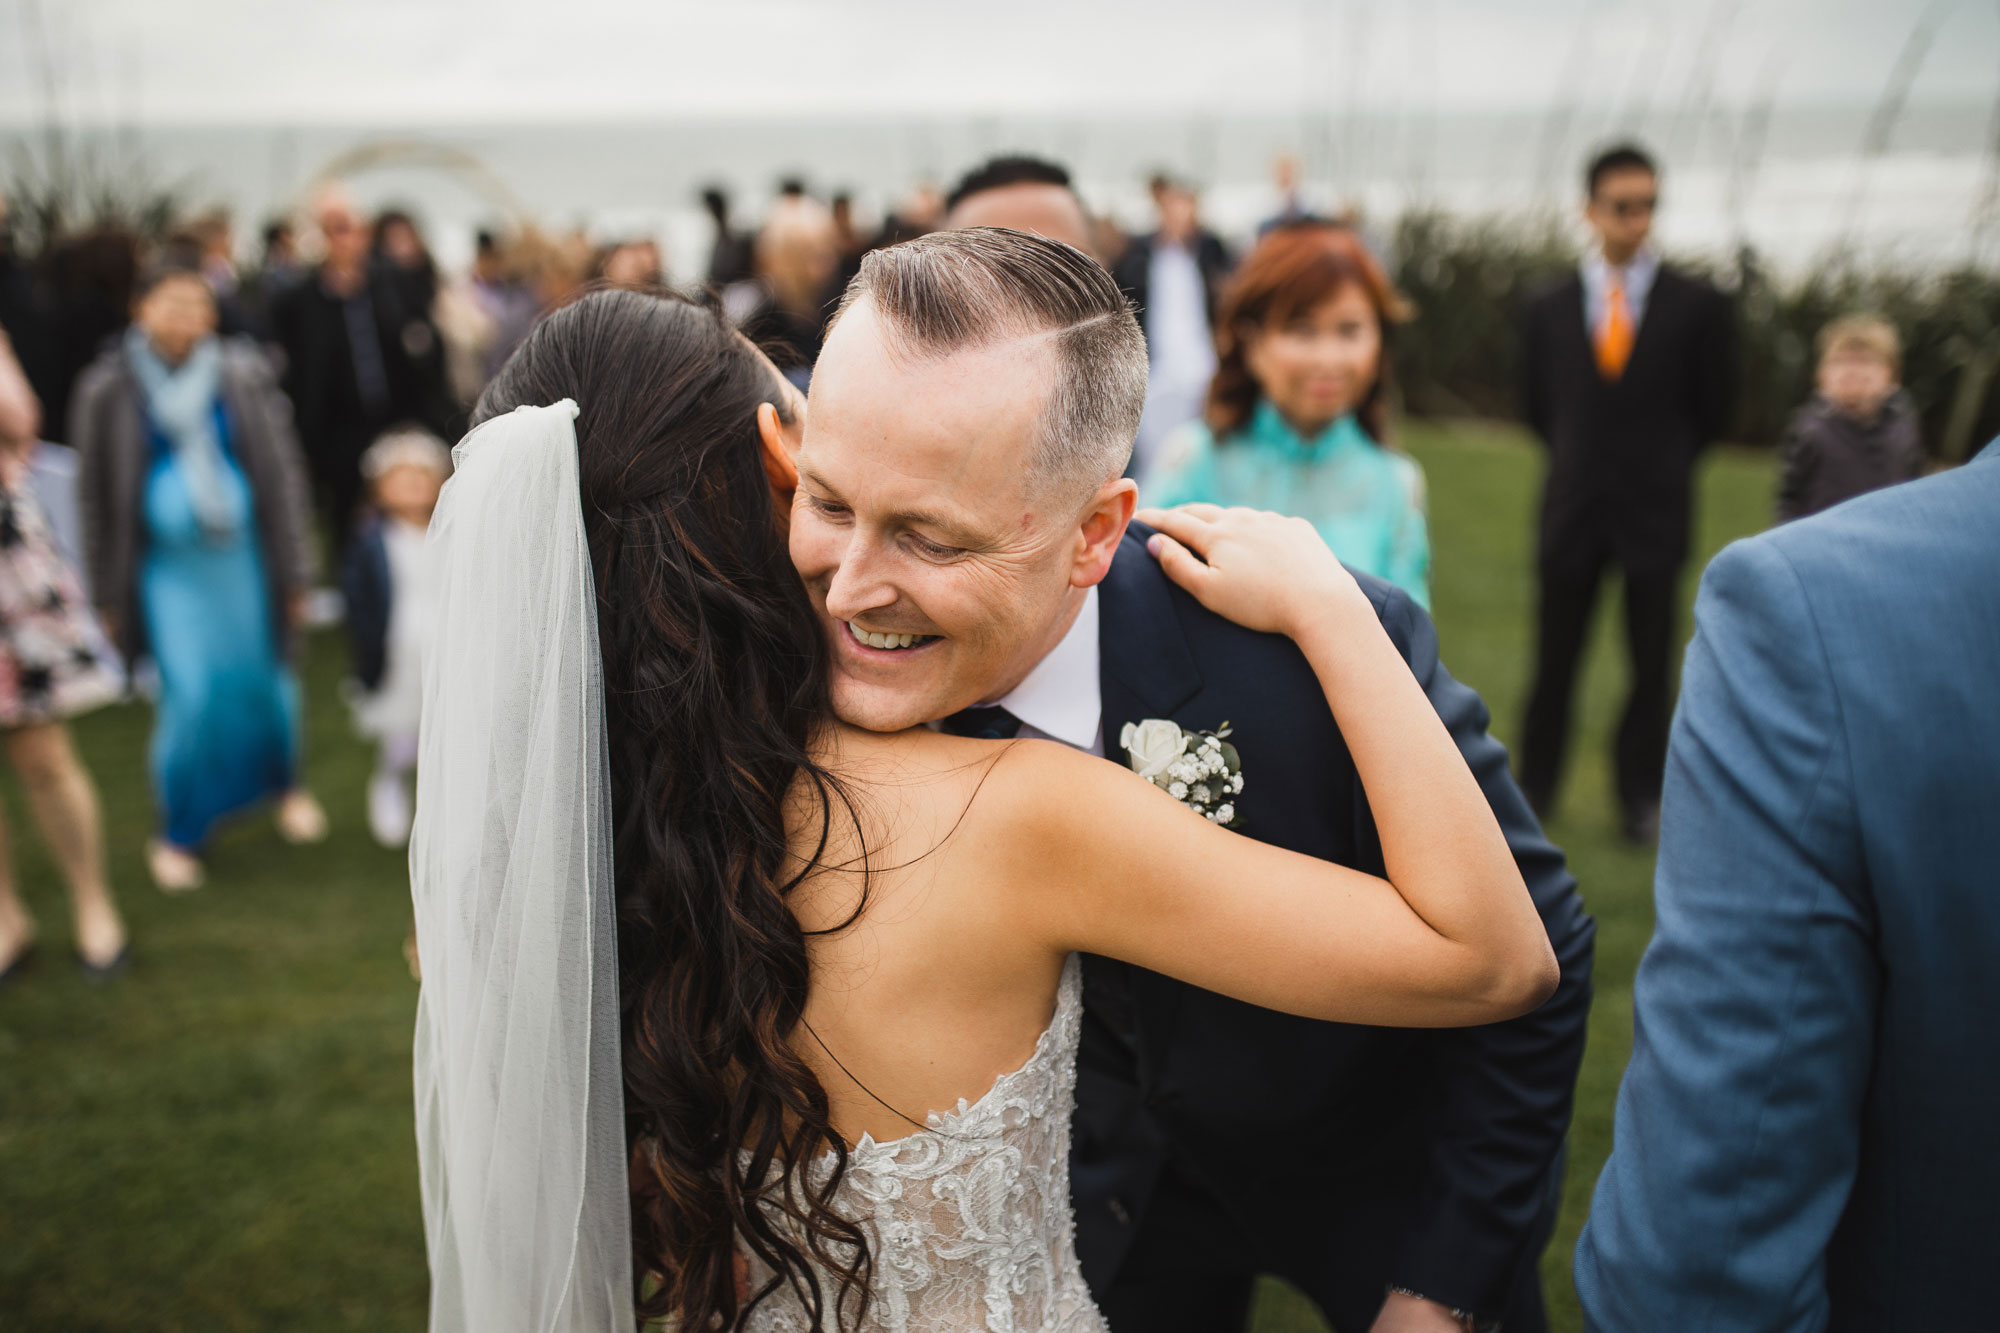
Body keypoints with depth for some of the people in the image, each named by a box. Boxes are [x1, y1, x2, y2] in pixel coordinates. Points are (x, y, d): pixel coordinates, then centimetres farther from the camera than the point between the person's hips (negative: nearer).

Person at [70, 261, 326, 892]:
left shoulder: (243, 376, -3)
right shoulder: (108, 390, -5)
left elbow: (282, 471, 3)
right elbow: (98, 494, 2)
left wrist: (294, 571, 2)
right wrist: (109, 593, 5)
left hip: (242, 555, 2)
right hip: (168, 563, -1)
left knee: (263, 680, 11)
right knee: (190, 693, -5)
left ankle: (282, 782, 42)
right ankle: (178, 834, 17)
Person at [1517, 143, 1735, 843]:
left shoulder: (1696, 305, -2)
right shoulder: (1549, 308, 4)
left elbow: (1713, 405, 7)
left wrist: (1662, 465, 10)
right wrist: (1581, 461, 12)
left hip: (1656, 510, -1)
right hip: (1573, 507, 1)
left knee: (1652, 661, 6)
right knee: (1554, 659, 6)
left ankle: (1639, 794, 20)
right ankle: (1535, 783, 20)